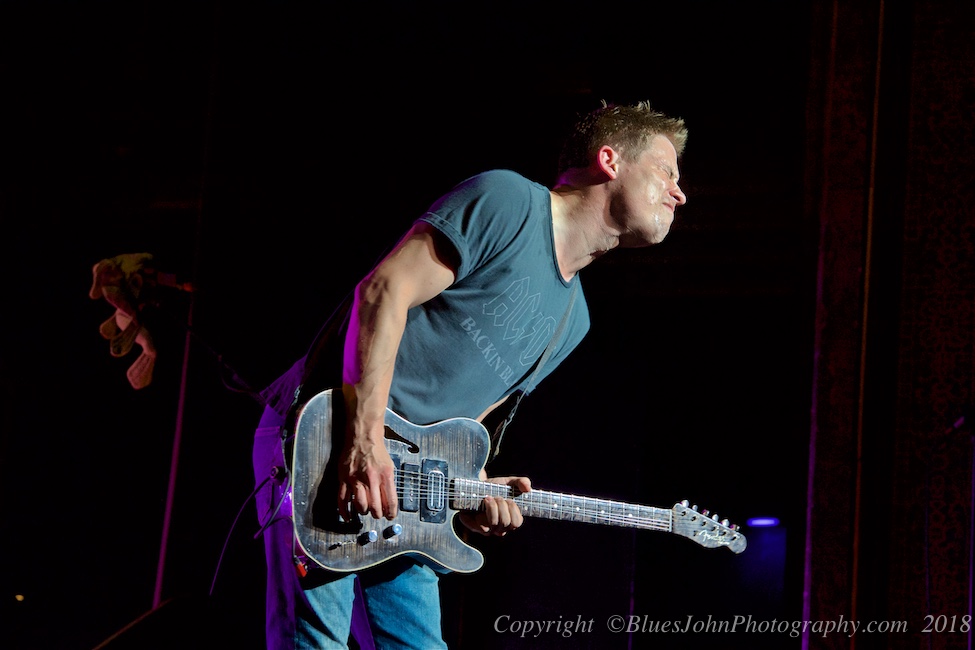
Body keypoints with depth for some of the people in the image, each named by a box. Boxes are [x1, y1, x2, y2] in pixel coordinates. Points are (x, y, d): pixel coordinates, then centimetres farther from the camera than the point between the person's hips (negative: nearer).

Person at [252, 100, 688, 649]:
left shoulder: (572, 319, 17)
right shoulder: (508, 201, -9)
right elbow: (385, 288, -18)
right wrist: (367, 439, -26)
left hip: (401, 489, 9)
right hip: (321, 439, -9)